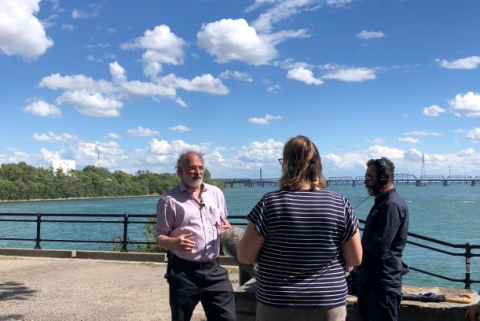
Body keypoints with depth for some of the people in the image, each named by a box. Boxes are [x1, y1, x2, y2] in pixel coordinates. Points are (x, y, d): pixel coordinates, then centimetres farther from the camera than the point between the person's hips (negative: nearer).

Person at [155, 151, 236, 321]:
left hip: (214, 270, 4)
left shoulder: (216, 193, 9)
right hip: (184, 273, -3)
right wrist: (174, 243, -25)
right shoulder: (169, 200, -5)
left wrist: (227, 229, -4)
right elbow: (160, 237, -2)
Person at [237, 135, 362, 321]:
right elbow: (355, 259, -3)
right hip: (329, 305, 2)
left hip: (277, 305, -1)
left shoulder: (270, 203, -13)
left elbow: (244, 257, -8)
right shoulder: (340, 204, -8)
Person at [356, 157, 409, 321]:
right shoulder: (382, 202, 14)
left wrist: (360, 246, -5)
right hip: (370, 282, 10)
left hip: (382, 285, -10)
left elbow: (378, 248, -25)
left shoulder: (392, 205, -19)